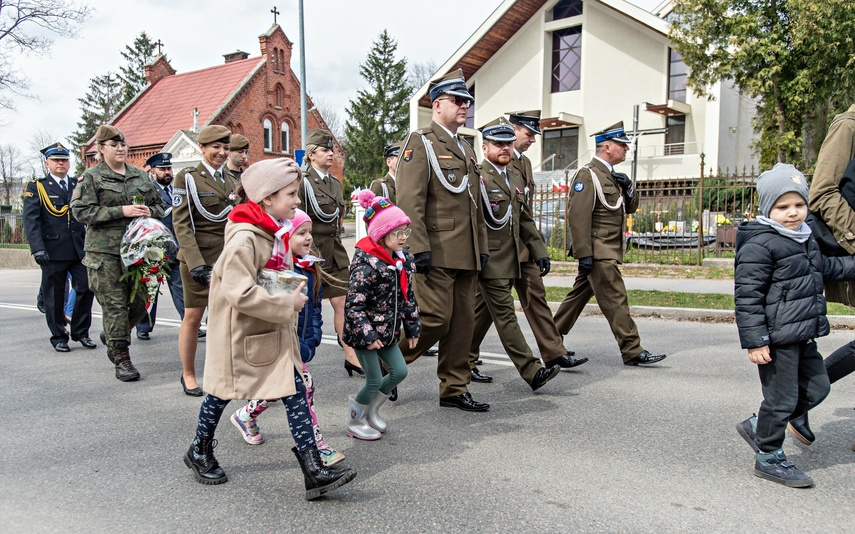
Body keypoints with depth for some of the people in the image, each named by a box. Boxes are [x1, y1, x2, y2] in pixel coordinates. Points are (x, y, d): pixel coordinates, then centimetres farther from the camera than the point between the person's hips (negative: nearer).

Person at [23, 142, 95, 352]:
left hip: (80, 249, 3)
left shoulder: (79, 186, 14)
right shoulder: (36, 187, 5)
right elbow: (31, 220, -4)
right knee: (54, 296, 4)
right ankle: (58, 336, 17)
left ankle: (80, 331, 14)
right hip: (53, 251, -3)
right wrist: (37, 248, -15)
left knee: (86, 288, -2)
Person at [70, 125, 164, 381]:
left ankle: (111, 336, 34)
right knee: (115, 304, -3)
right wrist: (121, 211, -16)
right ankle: (121, 359, 6)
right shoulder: (91, 177, 1)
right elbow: (82, 211, -9)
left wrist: (150, 212, -4)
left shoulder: (140, 175, 14)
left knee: (140, 300, 6)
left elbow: (159, 204, 20)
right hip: (105, 251, -4)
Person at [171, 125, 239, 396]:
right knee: (193, 317, 4)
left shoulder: (231, 180, 14)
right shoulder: (187, 178, -4)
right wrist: (195, 261, -19)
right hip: (199, 258, -5)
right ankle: (188, 375, 20)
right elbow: (181, 223, -10)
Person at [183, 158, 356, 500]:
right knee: (222, 391, 13)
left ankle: (314, 471, 6)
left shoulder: (277, 231, 5)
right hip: (242, 330, -8)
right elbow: (239, 293, -32)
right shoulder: (245, 238, -25)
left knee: (295, 391, 1)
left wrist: (291, 296, 6)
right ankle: (200, 452, 40)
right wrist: (287, 304, -24)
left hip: (274, 330, 8)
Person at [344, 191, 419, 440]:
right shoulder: (366, 265, -24)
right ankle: (355, 423, 25)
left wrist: (412, 326, 11)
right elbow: (354, 305, -24)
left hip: (387, 330, 8)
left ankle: (371, 411, 32)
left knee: (399, 372, 9)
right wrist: (367, 335, -25)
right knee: (375, 380, 1)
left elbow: (408, 296, 10)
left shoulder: (403, 259, 1)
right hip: (366, 333, -8)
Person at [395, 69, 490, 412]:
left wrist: (482, 247, 17)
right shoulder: (420, 142, -4)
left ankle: (454, 390, 19)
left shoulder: (465, 149, 21)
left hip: (466, 255, 8)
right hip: (436, 253, -8)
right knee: (435, 318, -8)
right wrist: (418, 248, -20)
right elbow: (409, 201, -14)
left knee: (462, 322, 9)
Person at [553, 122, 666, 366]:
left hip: (608, 252, 10)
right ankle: (632, 351, -1)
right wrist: (584, 254, -23)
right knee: (615, 300, -7)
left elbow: (630, 208, 23)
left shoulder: (611, 176, 18)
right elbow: (578, 216, -19)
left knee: (579, 295, 14)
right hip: (599, 252, -10)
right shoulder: (588, 175, -11)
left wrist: (628, 187, 2)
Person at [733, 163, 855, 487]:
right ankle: (768, 458, 20)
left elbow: (823, 267, 33)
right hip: (777, 338, -10)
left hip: (803, 336, 10)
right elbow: (747, 296, -20)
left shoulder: (805, 239, 13)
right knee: (782, 398, 1)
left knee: (816, 388, 18)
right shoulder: (759, 246, -18)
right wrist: (754, 341, -22)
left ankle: (757, 426, 30)